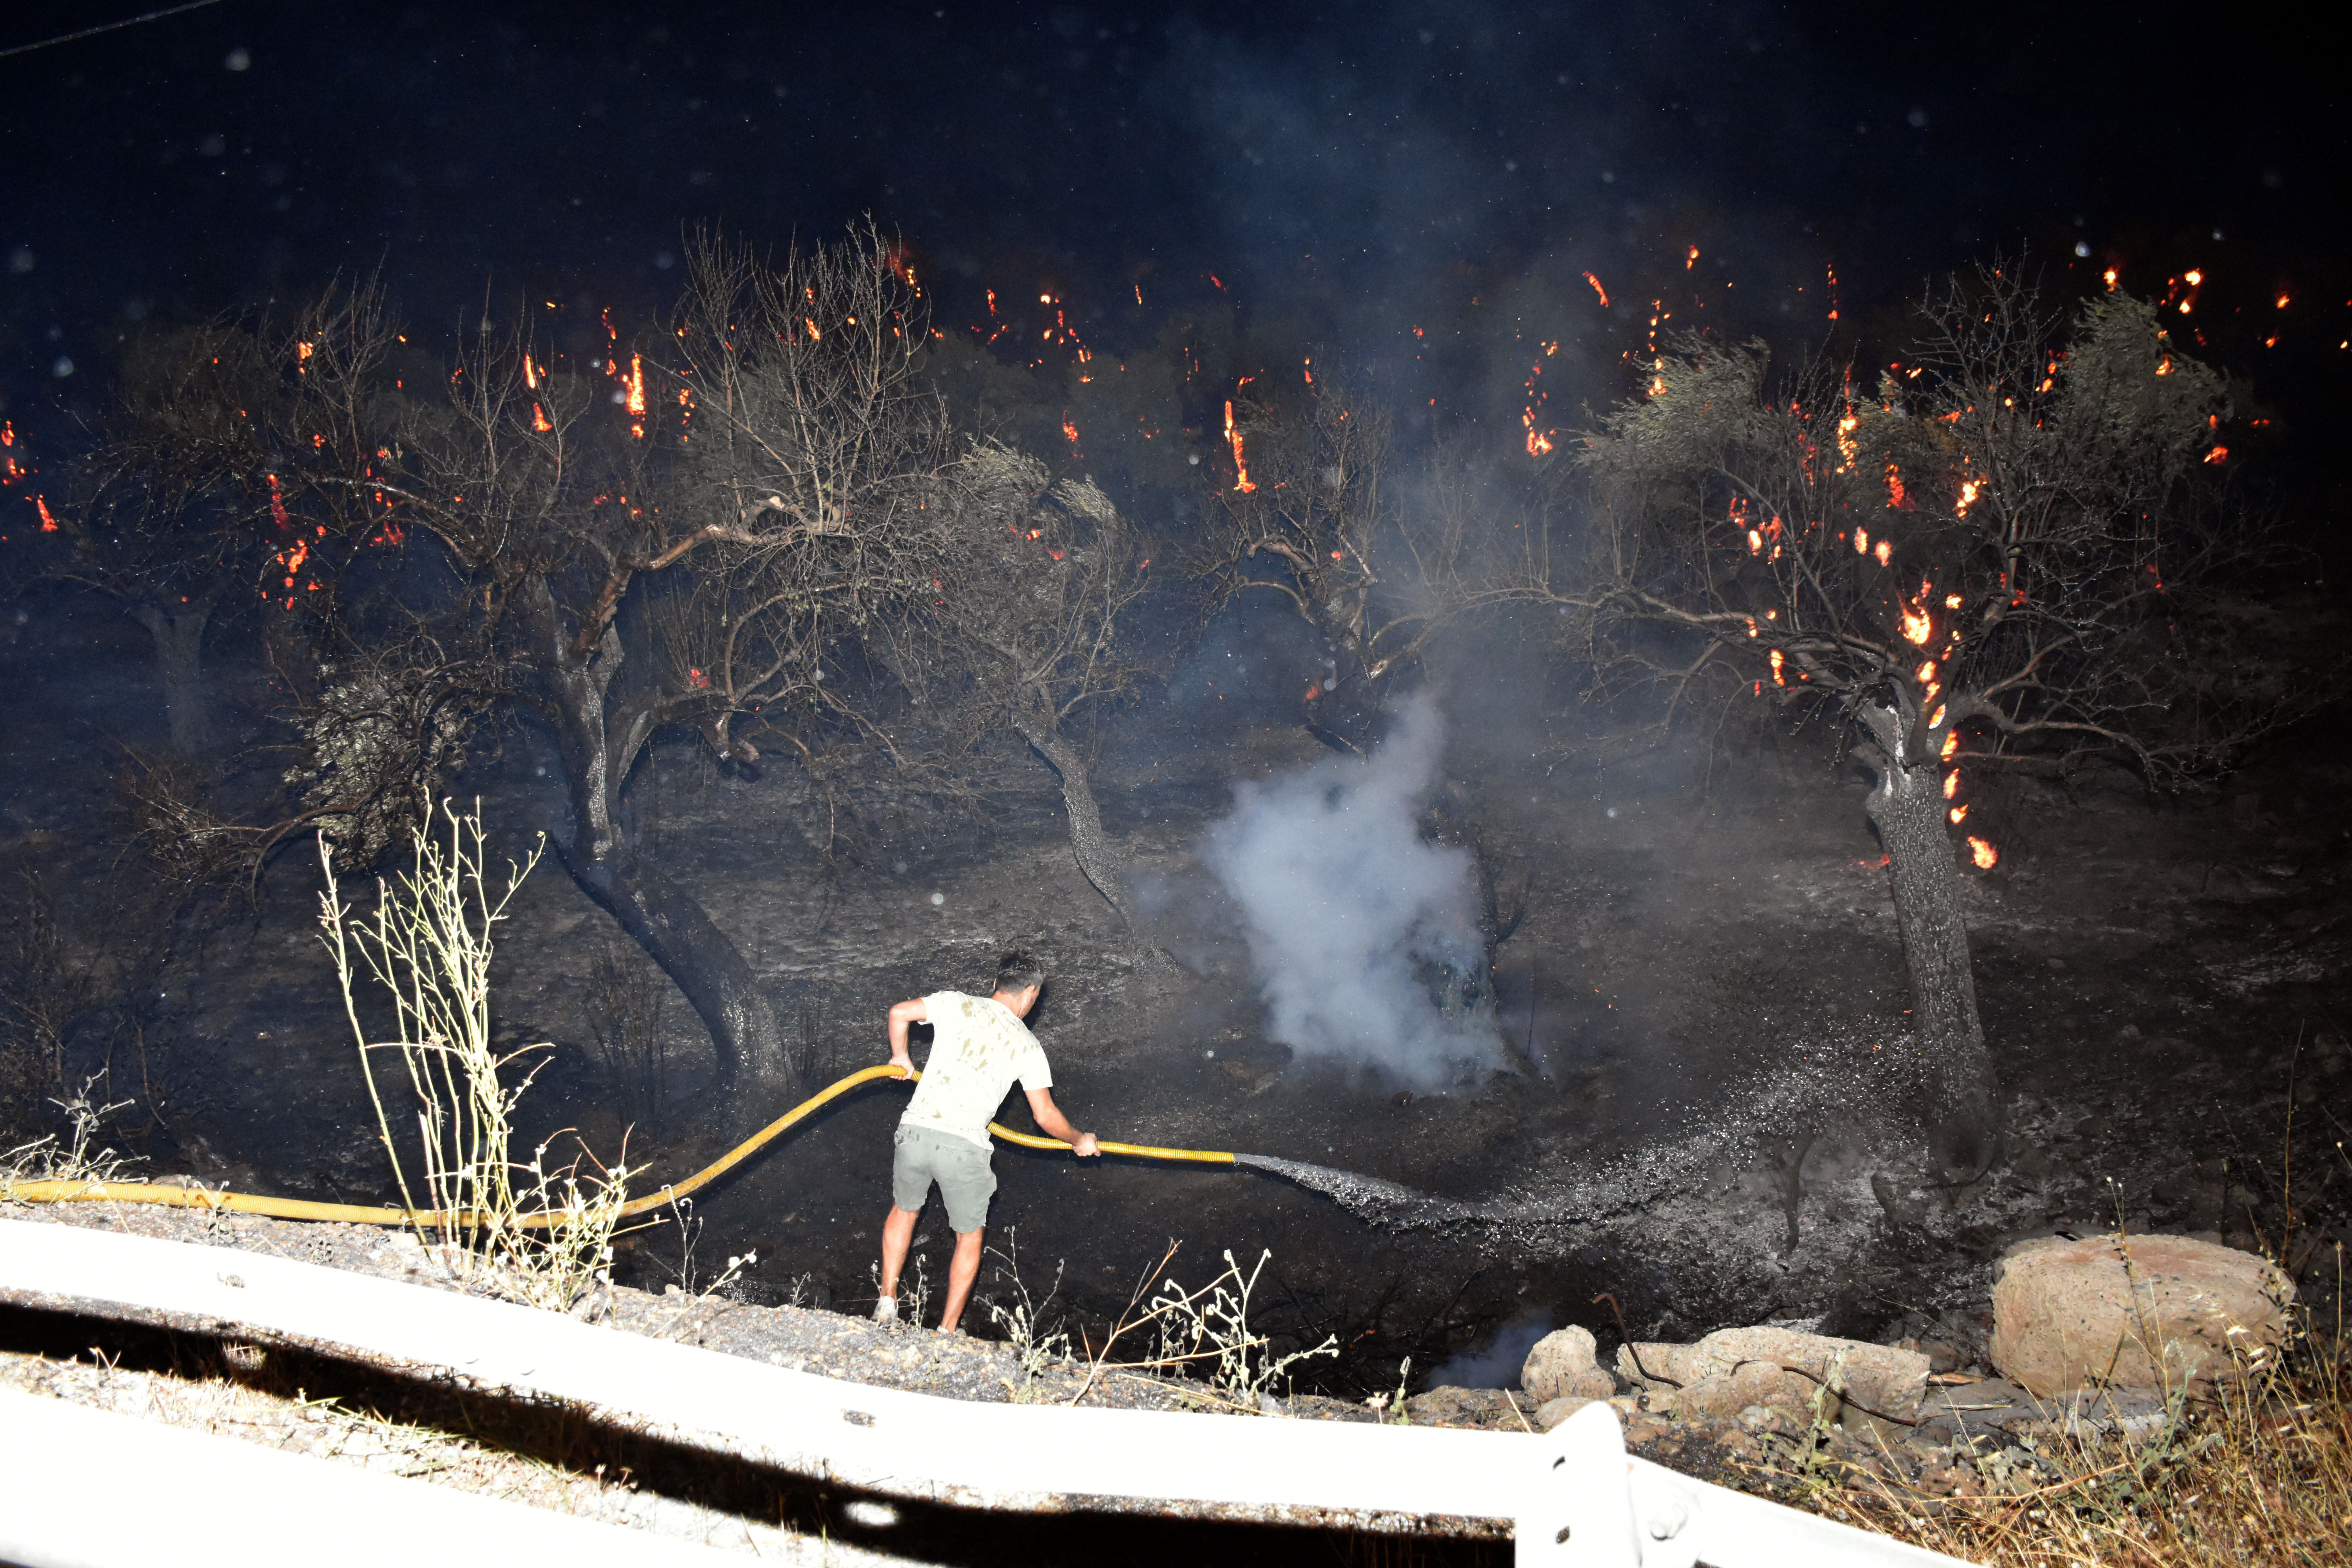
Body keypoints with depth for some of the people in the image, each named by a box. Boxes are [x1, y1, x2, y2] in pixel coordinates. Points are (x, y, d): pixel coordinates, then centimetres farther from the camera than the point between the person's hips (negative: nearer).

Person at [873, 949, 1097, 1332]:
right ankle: (947, 1333, 22)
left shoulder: (956, 1004, 10)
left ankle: (887, 1301, 31)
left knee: (904, 1209, 31)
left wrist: (900, 1057, 21)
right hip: (965, 1147, -2)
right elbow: (1045, 1115, 7)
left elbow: (899, 1013, 3)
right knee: (969, 1237, 20)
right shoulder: (1027, 1045, 7)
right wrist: (1079, 1140, 25)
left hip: (916, 1131, 2)